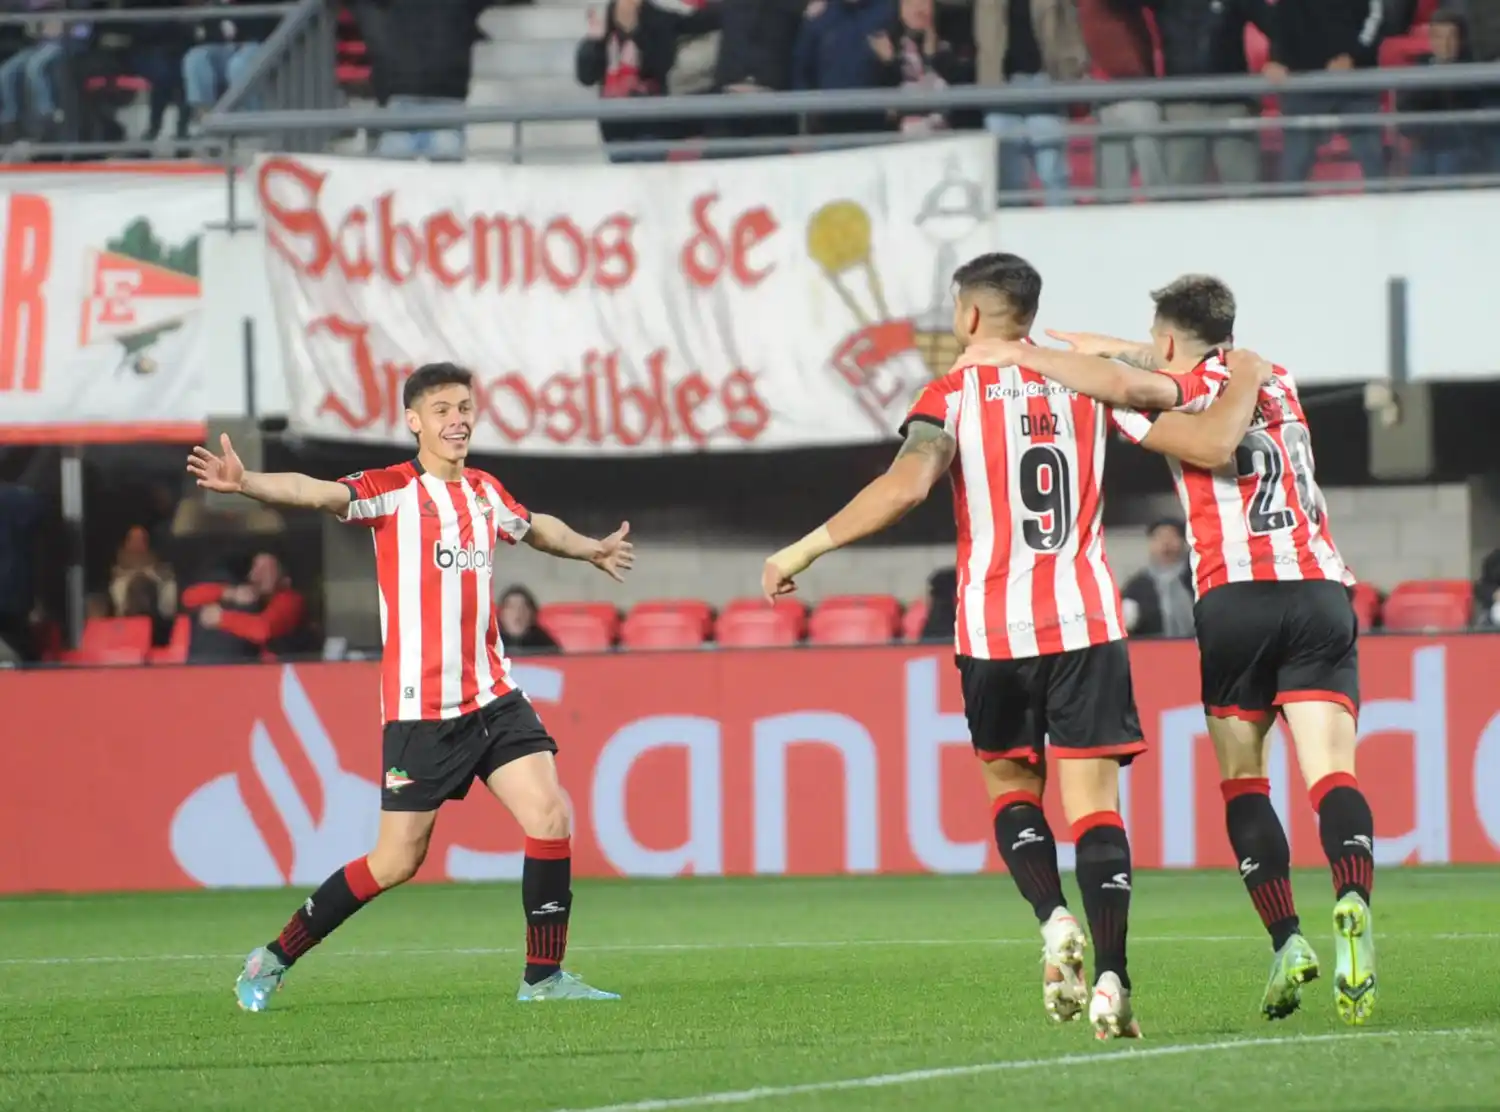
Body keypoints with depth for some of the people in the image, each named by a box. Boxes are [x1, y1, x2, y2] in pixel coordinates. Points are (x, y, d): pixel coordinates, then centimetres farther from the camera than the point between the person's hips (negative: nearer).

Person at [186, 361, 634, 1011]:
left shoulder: (485, 493, 12)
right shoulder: (393, 491, -8)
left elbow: (534, 528, 35)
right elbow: (316, 493, -27)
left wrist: (593, 550, 52)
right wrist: (244, 483, -45)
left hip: (492, 699, 6)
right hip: (420, 707, -6)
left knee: (550, 816, -8)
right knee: (397, 862, -3)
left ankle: (544, 977, 2)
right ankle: (274, 959, 12)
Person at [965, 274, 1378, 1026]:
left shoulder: (1184, 391, 5)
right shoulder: (1276, 384, 22)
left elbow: (1123, 382, -16)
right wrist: (1107, 347, 45)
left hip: (1236, 597, -3)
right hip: (1321, 590, 3)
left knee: (1242, 779, 8)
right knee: (1331, 770, -7)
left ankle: (1286, 943, -7)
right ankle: (1353, 901, -35)